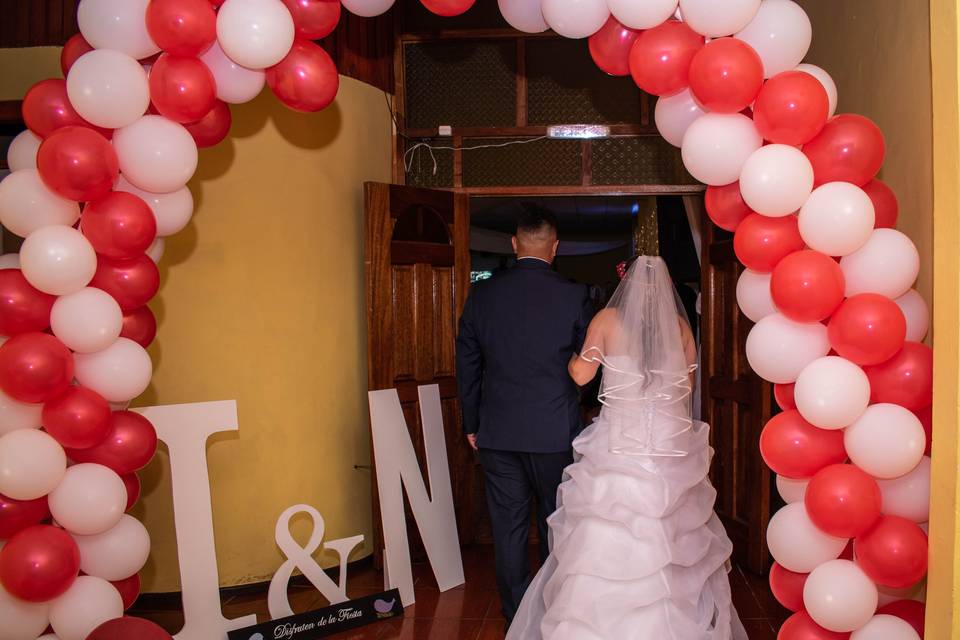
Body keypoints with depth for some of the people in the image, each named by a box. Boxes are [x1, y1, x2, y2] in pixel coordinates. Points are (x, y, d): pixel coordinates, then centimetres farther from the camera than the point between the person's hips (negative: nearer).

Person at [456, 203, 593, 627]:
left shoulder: (482, 294, -1)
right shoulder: (573, 296, -9)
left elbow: (467, 365, 5)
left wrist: (472, 424, 13)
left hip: (497, 433, 2)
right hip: (556, 432, -1)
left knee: (508, 525, 11)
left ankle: (517, 617, 23)